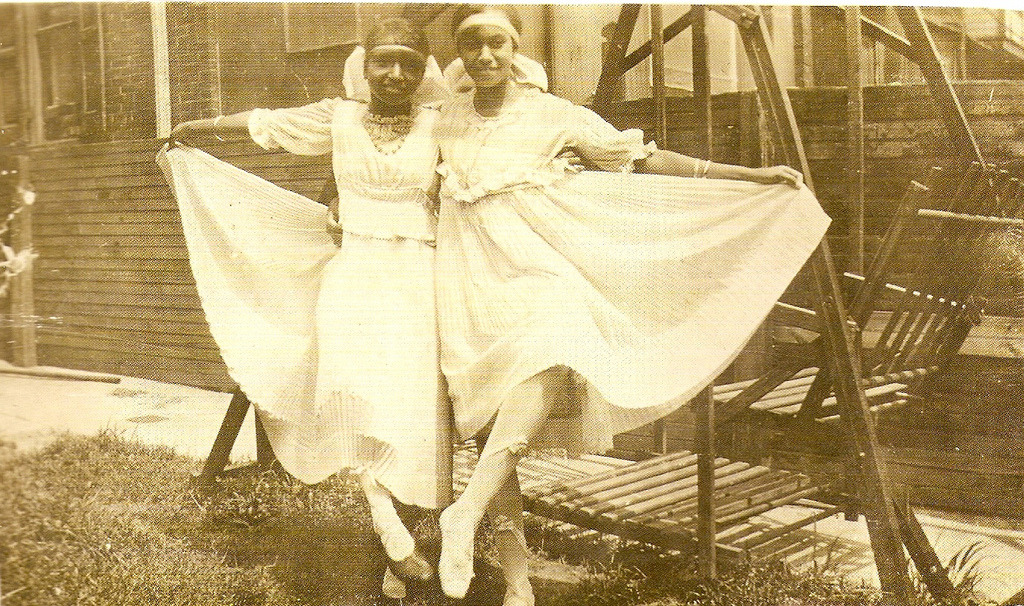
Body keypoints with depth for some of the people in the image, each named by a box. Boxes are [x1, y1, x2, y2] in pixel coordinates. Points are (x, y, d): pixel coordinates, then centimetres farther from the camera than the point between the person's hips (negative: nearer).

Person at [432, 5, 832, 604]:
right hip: (470, 273, 2)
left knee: (551, 355, -35)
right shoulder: (446, 119, 11)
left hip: (534, 262, -2)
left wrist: (752, 176, 3)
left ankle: (467, 509, -35)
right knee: (493, 419, -5)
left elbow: (642, 158, 5)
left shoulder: (552, 114, 4)